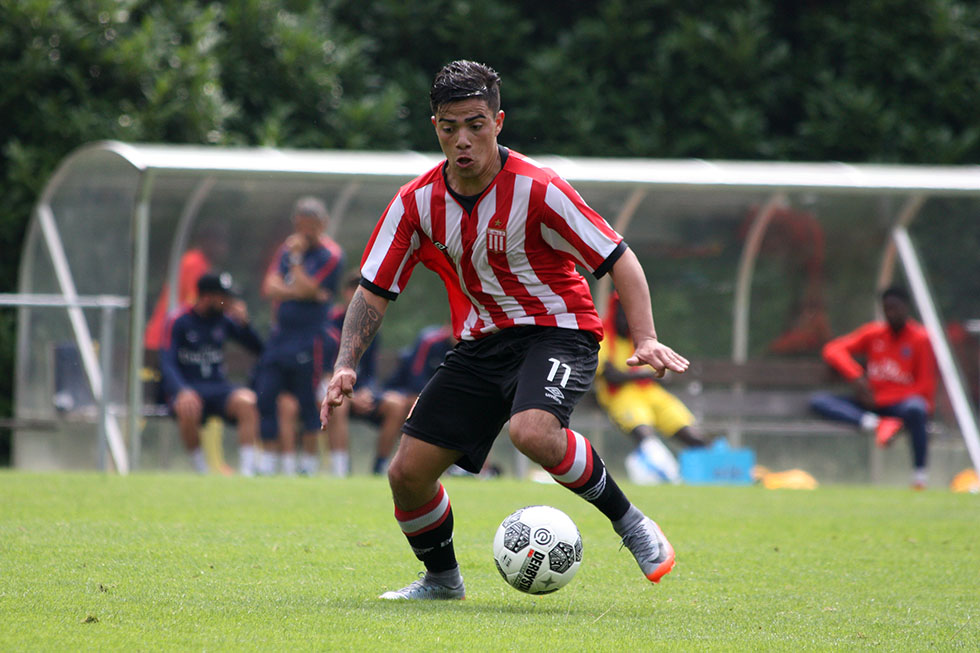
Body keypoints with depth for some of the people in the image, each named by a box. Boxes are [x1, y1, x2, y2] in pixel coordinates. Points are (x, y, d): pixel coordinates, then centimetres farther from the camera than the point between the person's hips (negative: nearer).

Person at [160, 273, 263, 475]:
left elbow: (258, 348, 9)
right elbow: (167, 362, -12)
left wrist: (244, 324, -9)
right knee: (188, 408, -38)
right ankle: (200, 468, -19)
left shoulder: (224, 321, 10)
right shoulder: (180, 323, -3)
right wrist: (182, 391, -30)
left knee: (246, 401, -29)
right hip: (188, 387, -3)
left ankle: (247, 470, -29)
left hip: (218, 386, 3)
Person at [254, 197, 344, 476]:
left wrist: (296, 258, -12)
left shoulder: (330, 255, -7)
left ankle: (310, 462, 6)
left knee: (307, 403, -3)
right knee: (266, 396, 4)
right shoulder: (288, 248, 13)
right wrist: (296, 292, -12)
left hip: (309, 338, -6)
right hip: (280, 334, 6)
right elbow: (270, 287, 3)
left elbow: (306, 290, -17)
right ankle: (269, 460, 12)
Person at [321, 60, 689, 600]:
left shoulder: (536, 190, -18)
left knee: (532, 431, -36)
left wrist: (645, 340, -27)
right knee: (407, 471, -3)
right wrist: (346, 366, -11)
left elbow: (619, 262, -14)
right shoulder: (417, 202, -5)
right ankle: (441, 578, 25)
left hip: (557, 330, -5)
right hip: (480, 343, 5)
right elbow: (374, 291, 3)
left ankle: (629, 522, -14)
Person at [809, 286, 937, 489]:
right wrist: (857, 377, -16)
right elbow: (833, 350, 2)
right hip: (870, 406, 4)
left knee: (915, 409, -42)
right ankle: (874, 424, -35)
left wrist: (883, 399, -14)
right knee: (818, 401, -16)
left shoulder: (920, 339, -2)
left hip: (900, 404, -4)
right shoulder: (874, 333, 9)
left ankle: (920, 473, -30)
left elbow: (926, 387, -6)